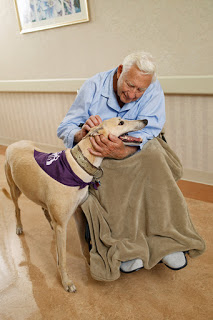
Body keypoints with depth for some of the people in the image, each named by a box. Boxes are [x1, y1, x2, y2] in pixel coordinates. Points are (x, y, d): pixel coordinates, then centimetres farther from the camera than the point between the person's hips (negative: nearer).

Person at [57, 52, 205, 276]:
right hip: (96, 158, 0)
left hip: (137, 155, 1)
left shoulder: (153, 89, -14)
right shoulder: (93, 87, -13)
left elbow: (146, 131, -28)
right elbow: (64, 128, -13)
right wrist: (80, 133, -38)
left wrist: (123, 151, -50)